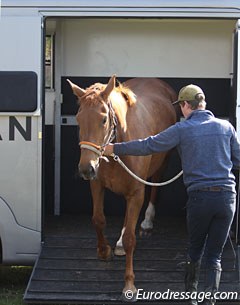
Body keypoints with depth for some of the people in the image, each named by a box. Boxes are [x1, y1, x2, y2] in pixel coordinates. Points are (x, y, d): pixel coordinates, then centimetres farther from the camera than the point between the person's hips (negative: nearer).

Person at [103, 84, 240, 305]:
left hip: (199, 197, -2)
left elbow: (148, 146, -1)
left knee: (195, 251, 19)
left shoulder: (182, 129, -3)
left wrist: (115, 149, 10)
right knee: (214, 256, 8)